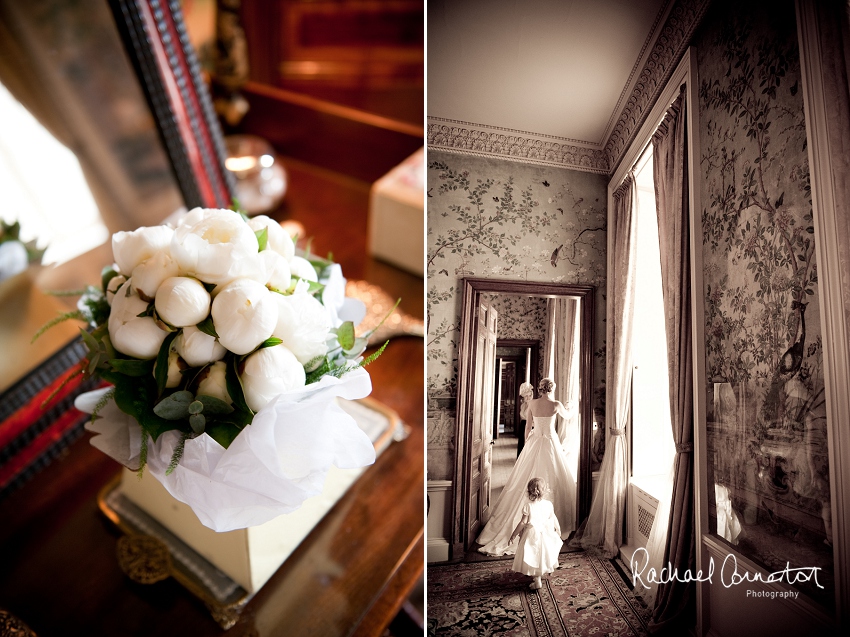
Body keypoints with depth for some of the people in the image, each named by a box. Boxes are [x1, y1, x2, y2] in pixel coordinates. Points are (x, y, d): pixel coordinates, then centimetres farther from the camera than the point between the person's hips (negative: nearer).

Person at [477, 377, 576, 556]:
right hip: (550, 443, -3)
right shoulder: (556, 405, -8)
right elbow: (567, 415, 14)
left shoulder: (532, 403, -3)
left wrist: (526, 441, 17)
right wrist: (568, 407, 37)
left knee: (527, 479, 8)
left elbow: (528, 425, 4)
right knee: (551, 479, 7)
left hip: (534, 442, 3)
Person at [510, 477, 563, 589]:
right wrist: (558, 529, 26)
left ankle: (537, 581, 6)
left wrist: (514, 534, -7)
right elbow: (554, 519, 6)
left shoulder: (528, 506, -18)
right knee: (543, 555, 24)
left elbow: (523, 523, -17)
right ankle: (544, 572, 42)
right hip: (545, 533, 4)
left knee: (534, 558, 6)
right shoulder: (548, 504, -8)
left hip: (532, 534, -4)